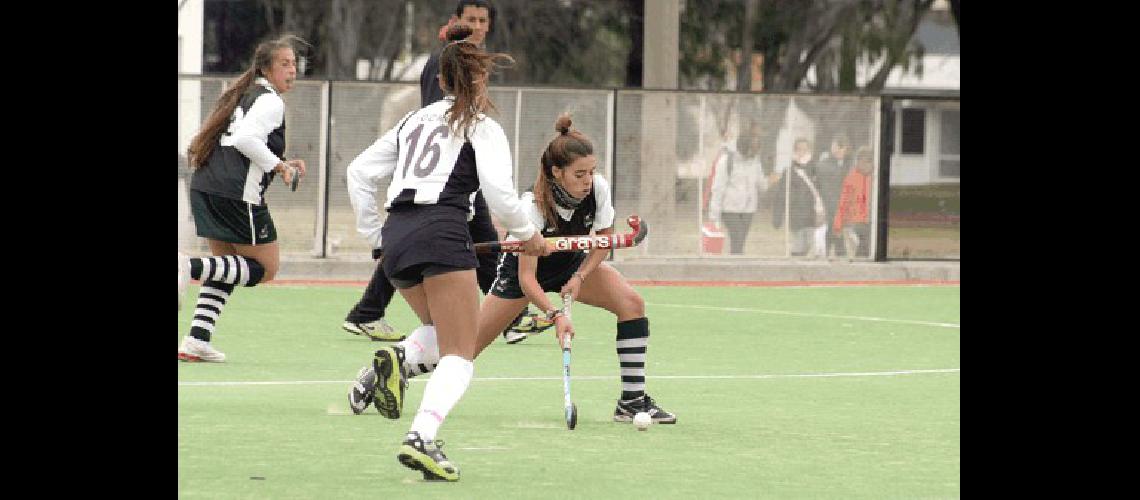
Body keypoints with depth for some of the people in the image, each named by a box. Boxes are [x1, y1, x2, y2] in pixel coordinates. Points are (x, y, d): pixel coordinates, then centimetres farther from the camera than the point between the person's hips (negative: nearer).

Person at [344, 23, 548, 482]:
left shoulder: (413, 121, 21)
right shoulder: (482, 127, 5)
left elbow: (360, 172, 21)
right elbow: (499, 194, -7)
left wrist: (375, 234, 25)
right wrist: (527, 235, 10)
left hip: (395, 236, 6)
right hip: (441, 233, -6)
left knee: (444, 336, 25)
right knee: (459, 357, -4)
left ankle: (394, 362, -8)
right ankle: (421, 437, -29)